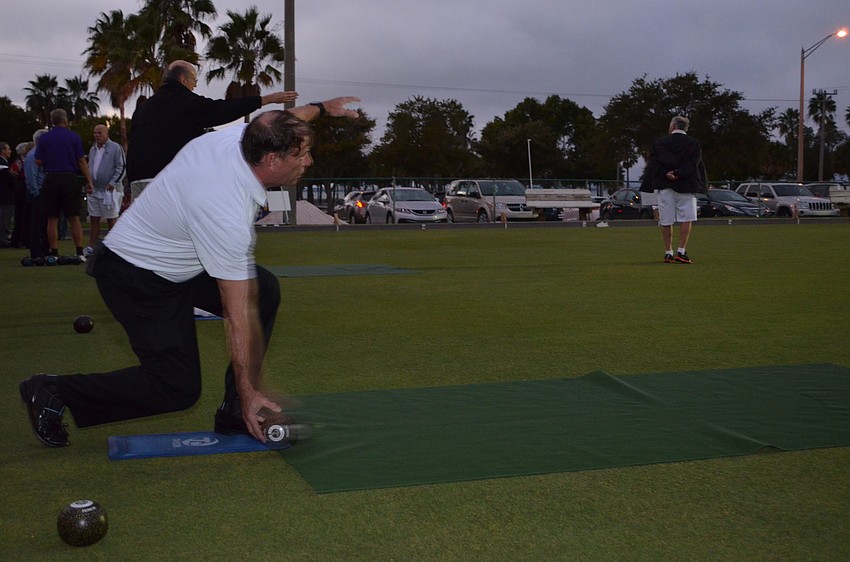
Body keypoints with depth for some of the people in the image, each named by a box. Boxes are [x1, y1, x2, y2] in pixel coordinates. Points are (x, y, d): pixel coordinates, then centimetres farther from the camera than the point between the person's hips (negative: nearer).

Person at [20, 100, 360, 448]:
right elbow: (239, 314, -29)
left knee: (265, 290, -4)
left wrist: (321, 109, 26)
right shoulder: (228, 216, -34)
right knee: (177, 388, -10)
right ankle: (52, 393, 4)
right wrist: (250, 393, -22)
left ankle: (234, 413, 1)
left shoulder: (240, 135, -14)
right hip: (136, 279, -10)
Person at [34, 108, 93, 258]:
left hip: (51, 179, 1)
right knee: (74, 218, 3)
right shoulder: (74, 137, 1)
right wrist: (89, 181, 0)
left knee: (52, 219, 5)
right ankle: (79, 252, -1)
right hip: (70, 178, -1)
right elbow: (81, 161, -3)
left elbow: (38, 161, 2)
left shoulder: (45, 138, 4)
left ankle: (54, 253, 3)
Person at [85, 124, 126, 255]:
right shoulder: (93, 149, 17)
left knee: (112, 219, -1)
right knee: (94, 219, 7)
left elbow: (121, 167, -9)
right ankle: (91, 247, 10)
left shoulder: (115, 148, -5)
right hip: (94, 190, 7)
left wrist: (113, 183, -16)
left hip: (110, 190, -7)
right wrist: (89, 183, 13)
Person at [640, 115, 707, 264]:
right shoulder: (694, 143, 4)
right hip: (685, 185, -1)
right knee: (686, 219, 1)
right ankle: (681, 252, -8)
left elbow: (653, 164, -2)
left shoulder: (659, 143, 7)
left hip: (664, 185, 1)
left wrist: (666, 174, -13)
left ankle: (668, 253, 6)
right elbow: (693, 164, -8)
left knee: (666, 221, 5)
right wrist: (678, 174, -14)